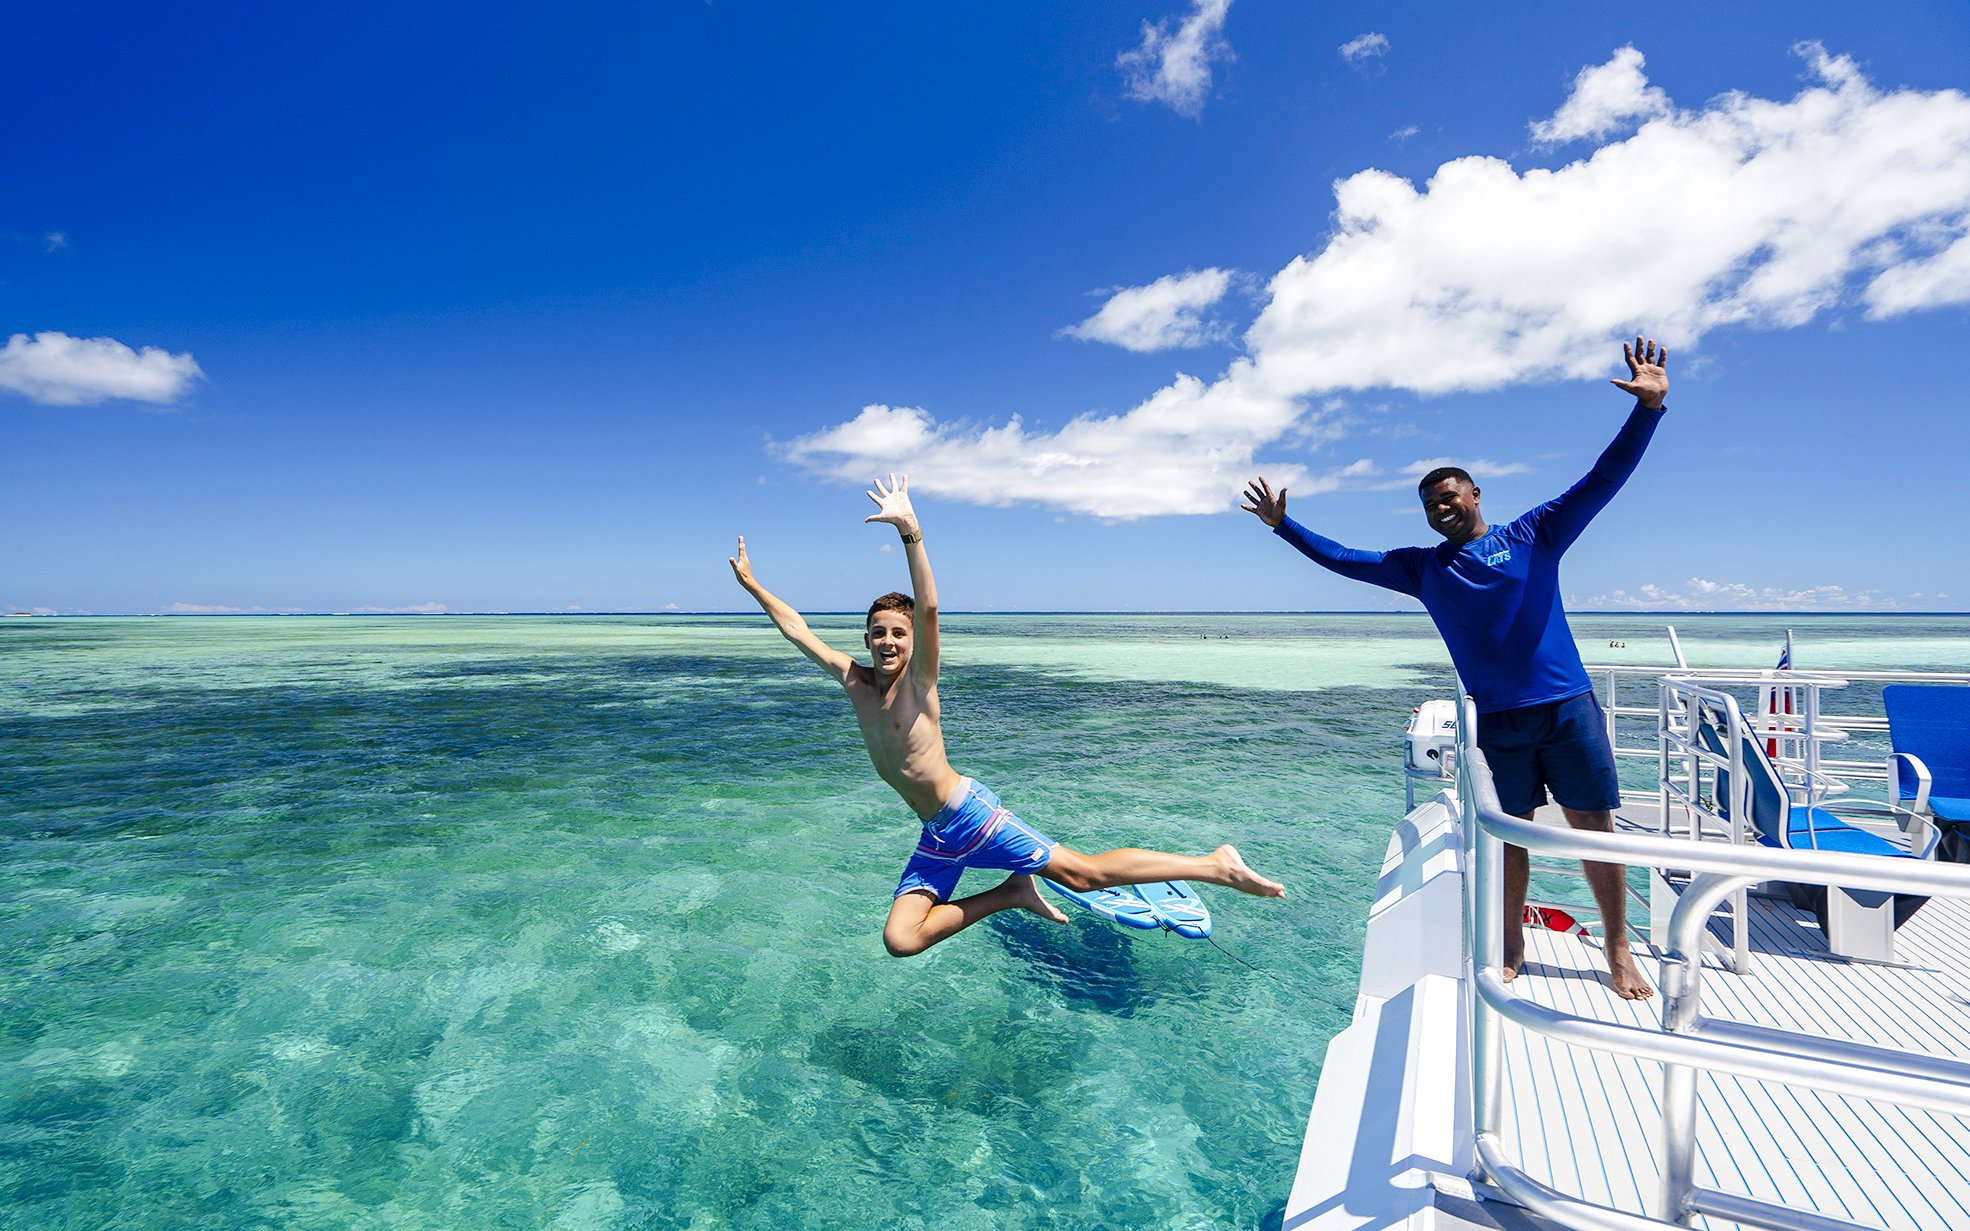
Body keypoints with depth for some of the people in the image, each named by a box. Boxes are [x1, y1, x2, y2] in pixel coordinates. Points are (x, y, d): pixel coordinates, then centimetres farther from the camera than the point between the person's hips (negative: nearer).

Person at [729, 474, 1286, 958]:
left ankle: (1218, 864, 8)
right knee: (899, 940, -2)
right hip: (935, 838, 7)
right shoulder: (855, 681, 3)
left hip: (970, 814, -6)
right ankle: (1013, 893, 11)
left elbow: (929, 608, -30)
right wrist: (751, 583, 14)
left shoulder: (919, 680, -12)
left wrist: (910, 532, -41)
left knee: (1083, 872, -6)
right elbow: (797, 629, 10)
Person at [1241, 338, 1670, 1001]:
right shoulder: (1422, 567, 9)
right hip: (1498, 721, 2)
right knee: (1510, 834, 8)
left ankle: (1619, 952, 19)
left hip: (1569, 707, -1)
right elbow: (1343, 559, 12)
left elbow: (1602, 479, -2)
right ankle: (1512, 950, 21)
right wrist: (1284, 525, 9)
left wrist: (1647, 408, -13)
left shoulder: (1533, 535, 5)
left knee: (1594, 826, 3)